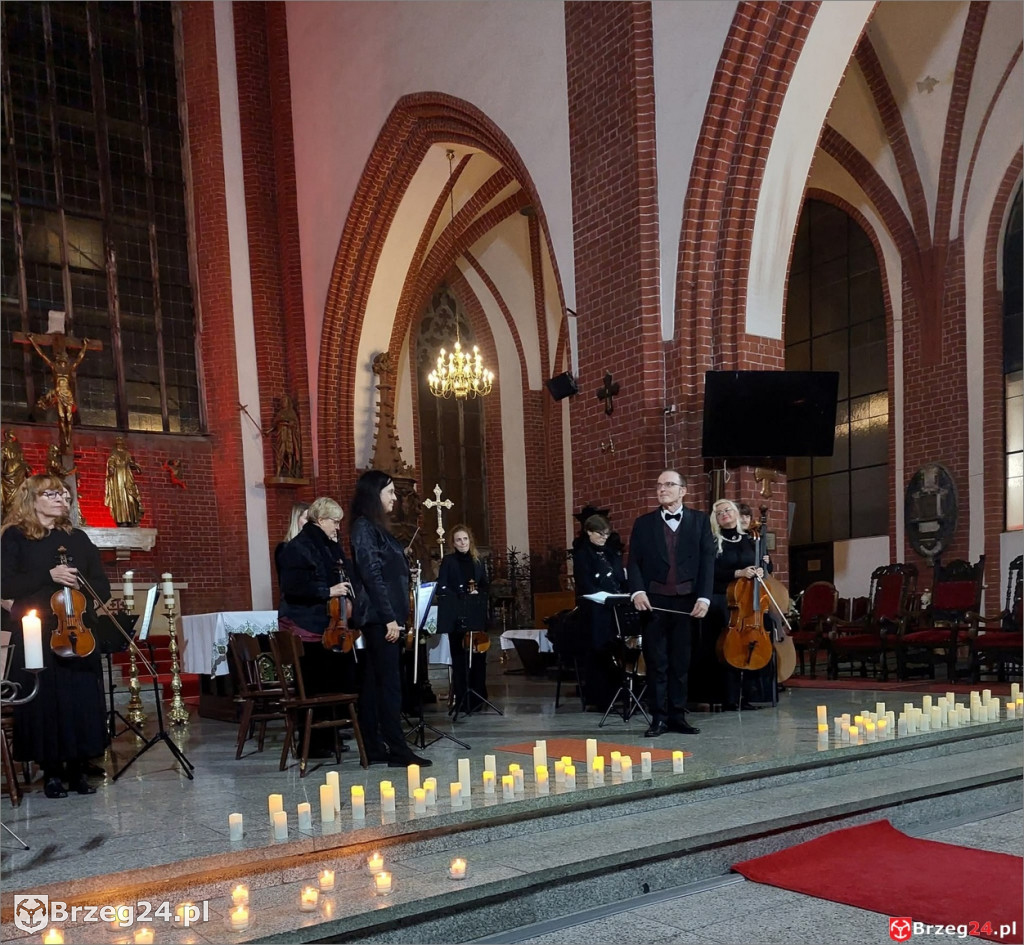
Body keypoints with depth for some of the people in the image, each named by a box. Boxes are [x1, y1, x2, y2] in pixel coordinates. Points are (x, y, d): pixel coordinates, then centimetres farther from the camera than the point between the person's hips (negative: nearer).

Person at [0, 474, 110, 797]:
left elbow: (103, 586, 12)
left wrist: (79, 584, -9)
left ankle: (78, 770, 10)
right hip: (36, 636, -3)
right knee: (44, 702, -2)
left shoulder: (78, 538, 13)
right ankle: (51, 773, 9)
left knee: (82, 701, 1)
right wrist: (49, 576, -18)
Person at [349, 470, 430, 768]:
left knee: (374, 682, 10)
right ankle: (397, 750, -4)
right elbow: (372, 575, -17)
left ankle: (373, 748, 14)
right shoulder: (364, 528, -11)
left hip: (382, 617, 9)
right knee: (389, 682, -7)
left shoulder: (375, 527, 18)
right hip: (380, 616, -9)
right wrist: (389, 618, -19)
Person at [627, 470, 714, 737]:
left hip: (687, 601, 0)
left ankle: (678, 715, 16)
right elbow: (635, 561, 3)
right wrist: (637, 591, -13)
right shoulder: (643, 524, 9)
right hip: (654, 601, 0)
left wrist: (704, 597, -8)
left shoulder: (699, 521, 8)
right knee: (656, 662, 2)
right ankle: (659, 717, 9)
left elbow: (707, 560, 2)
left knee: (681, 662, 7)